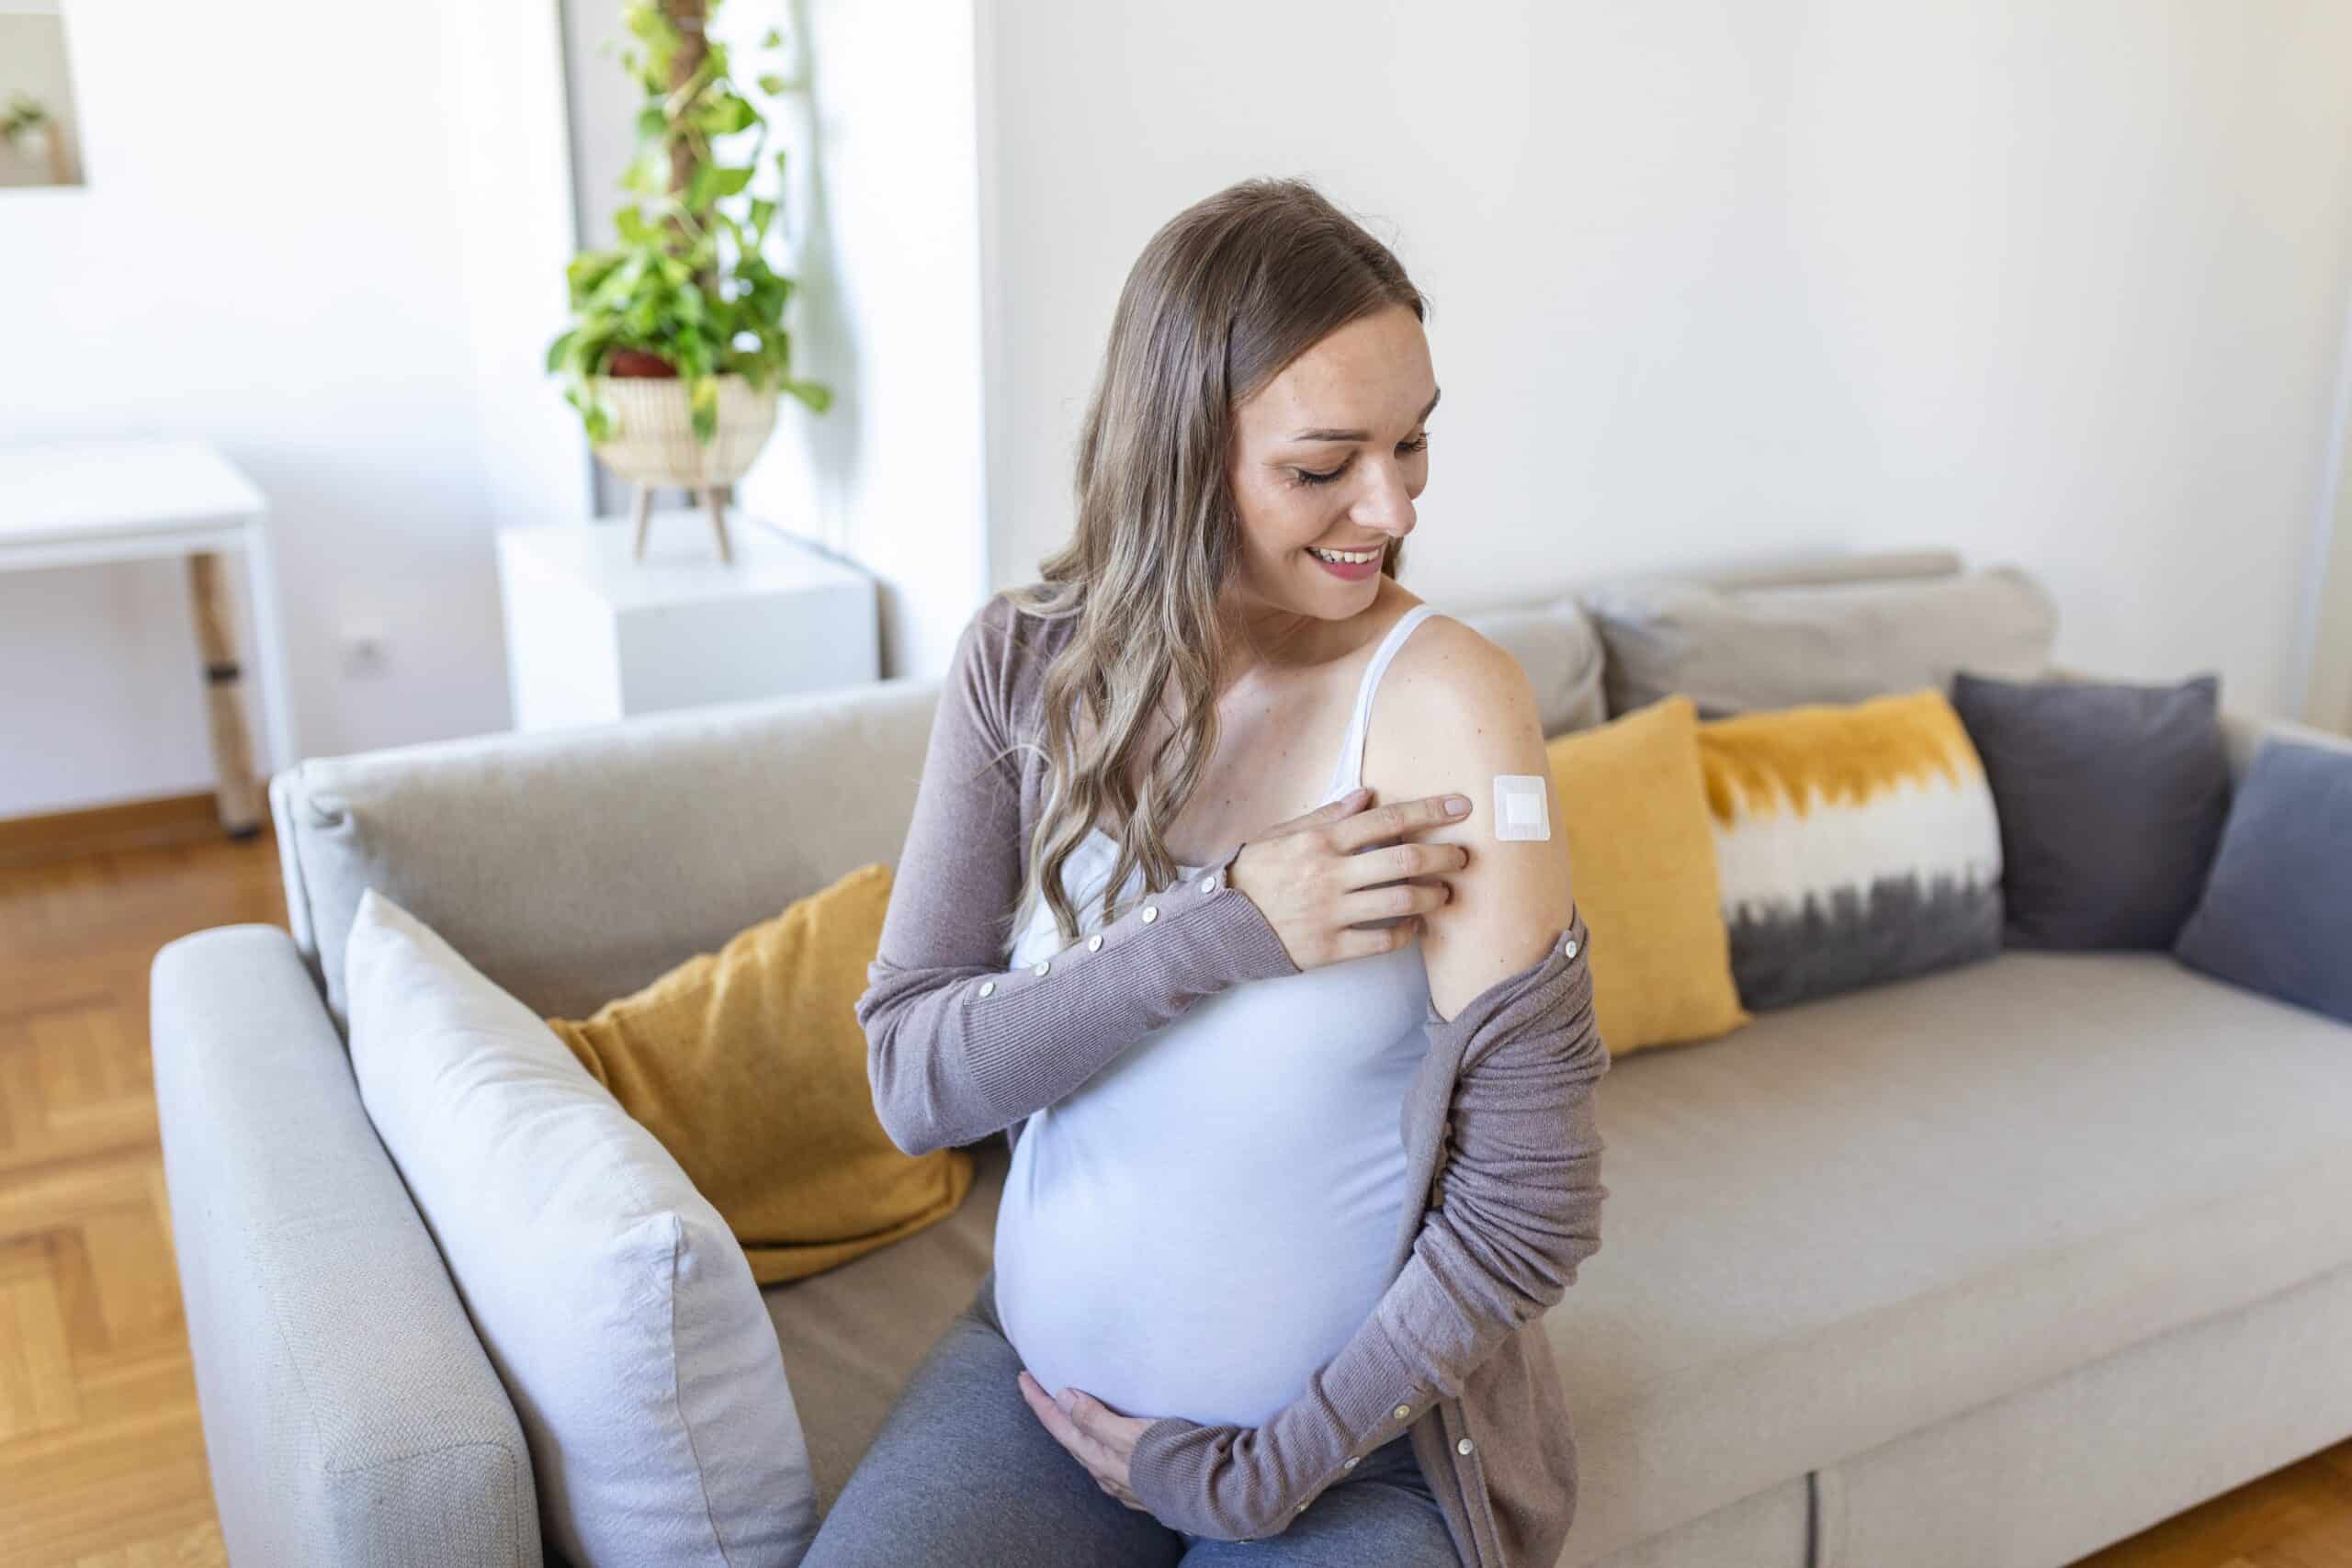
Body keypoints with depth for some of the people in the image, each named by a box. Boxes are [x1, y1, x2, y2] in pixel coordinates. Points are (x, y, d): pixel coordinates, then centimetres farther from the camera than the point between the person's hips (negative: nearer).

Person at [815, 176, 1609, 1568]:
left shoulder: (1447, 702, -20)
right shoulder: (1024, 664, -7)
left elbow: (1533, 1208, -17)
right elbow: (911, 1083, -11)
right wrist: (1223, 930, -24)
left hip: (1360, 1450, -2)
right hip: (1037, 1375, 3)